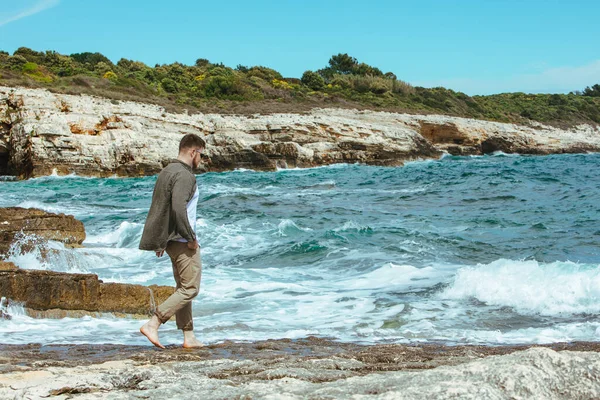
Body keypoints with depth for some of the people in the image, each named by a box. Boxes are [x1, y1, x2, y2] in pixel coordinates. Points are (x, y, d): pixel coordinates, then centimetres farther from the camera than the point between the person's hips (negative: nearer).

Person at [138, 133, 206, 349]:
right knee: (190, 289, -5)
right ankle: (152, 324, -11)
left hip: (170, 240, 10)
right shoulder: (184, 175, -16)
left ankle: (189, 337, 16)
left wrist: (160, 241, 20)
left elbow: (160, 207, 18)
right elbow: (178, 209, -27)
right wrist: (190, 238, -19)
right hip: (182, 241, -10)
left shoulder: (166, 171, 14)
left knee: (183, 288, 13)